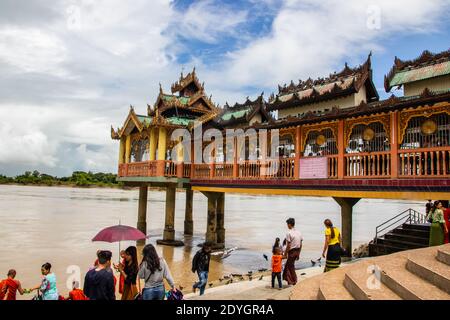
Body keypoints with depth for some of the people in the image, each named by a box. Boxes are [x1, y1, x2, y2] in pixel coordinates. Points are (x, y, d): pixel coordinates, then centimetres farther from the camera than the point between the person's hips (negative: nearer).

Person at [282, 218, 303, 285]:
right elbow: (301, 245, 10)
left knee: (291, 267, 6)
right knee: (287, 265, 19)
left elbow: (288, 246, -17)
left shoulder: (289, 233, -17)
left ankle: (294, 282, 13)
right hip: (297, 251, 7)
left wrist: (285, 254, -8)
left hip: (292, 251, -7)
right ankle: (286, 278, 26)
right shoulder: (299, 232, 6)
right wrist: (298, 254, 18)